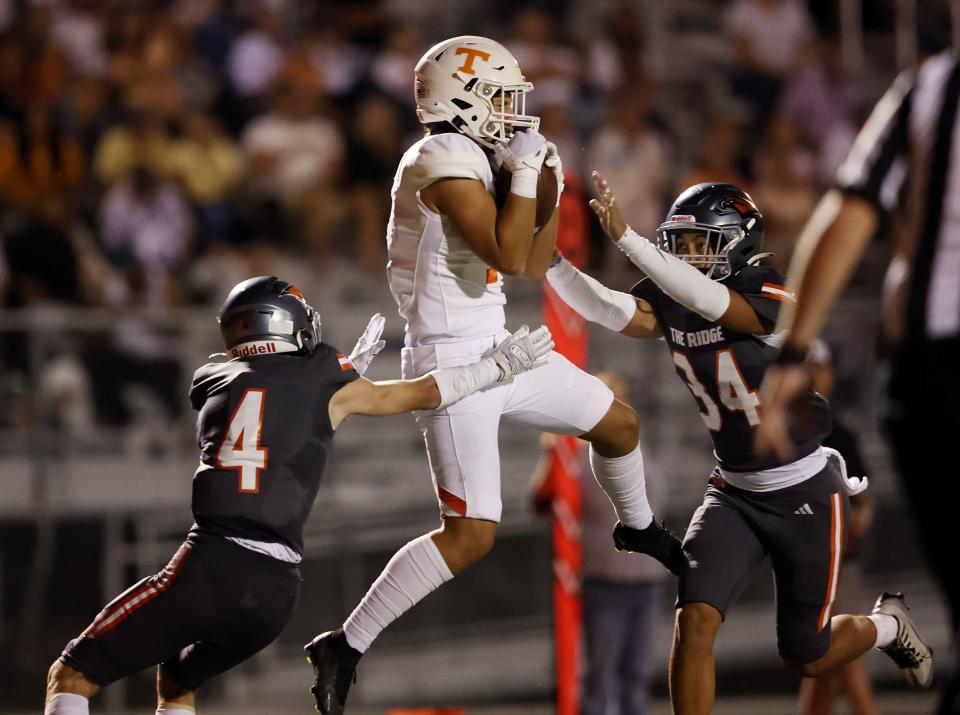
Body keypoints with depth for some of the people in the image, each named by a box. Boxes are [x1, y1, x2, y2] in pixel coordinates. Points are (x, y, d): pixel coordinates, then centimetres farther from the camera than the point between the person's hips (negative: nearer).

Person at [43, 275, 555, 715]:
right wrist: (501, 364, 39)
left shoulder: (210, 381, 15)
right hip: (277, 589, 3)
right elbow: (428, 393, 26)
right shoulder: (331, 387, 13)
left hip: (209, 568, -3)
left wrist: (349, 366, 43)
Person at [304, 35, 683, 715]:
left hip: (497, 350, 10)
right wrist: (524, 172, -18)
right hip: (452, 361, -10)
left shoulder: (474, 160, 12)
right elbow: (507, 257, -25)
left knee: (619, 423, 24)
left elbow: (534, 265, 18)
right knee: (471, 533, -15)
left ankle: (638, 526, 54)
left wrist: (549, 190, 7)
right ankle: (345, 646, -10)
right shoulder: (445, 160, -18)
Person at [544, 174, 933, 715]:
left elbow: (710, 301, -42)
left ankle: (888, 626, 42)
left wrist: (626, 238, -50)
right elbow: (605, 309, -20)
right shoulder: (671, 303, -4)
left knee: (807, 659, 9)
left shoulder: (770, 296, -23)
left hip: (806, 493, -5)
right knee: (695, 620, -18)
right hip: (735, 492, 5)